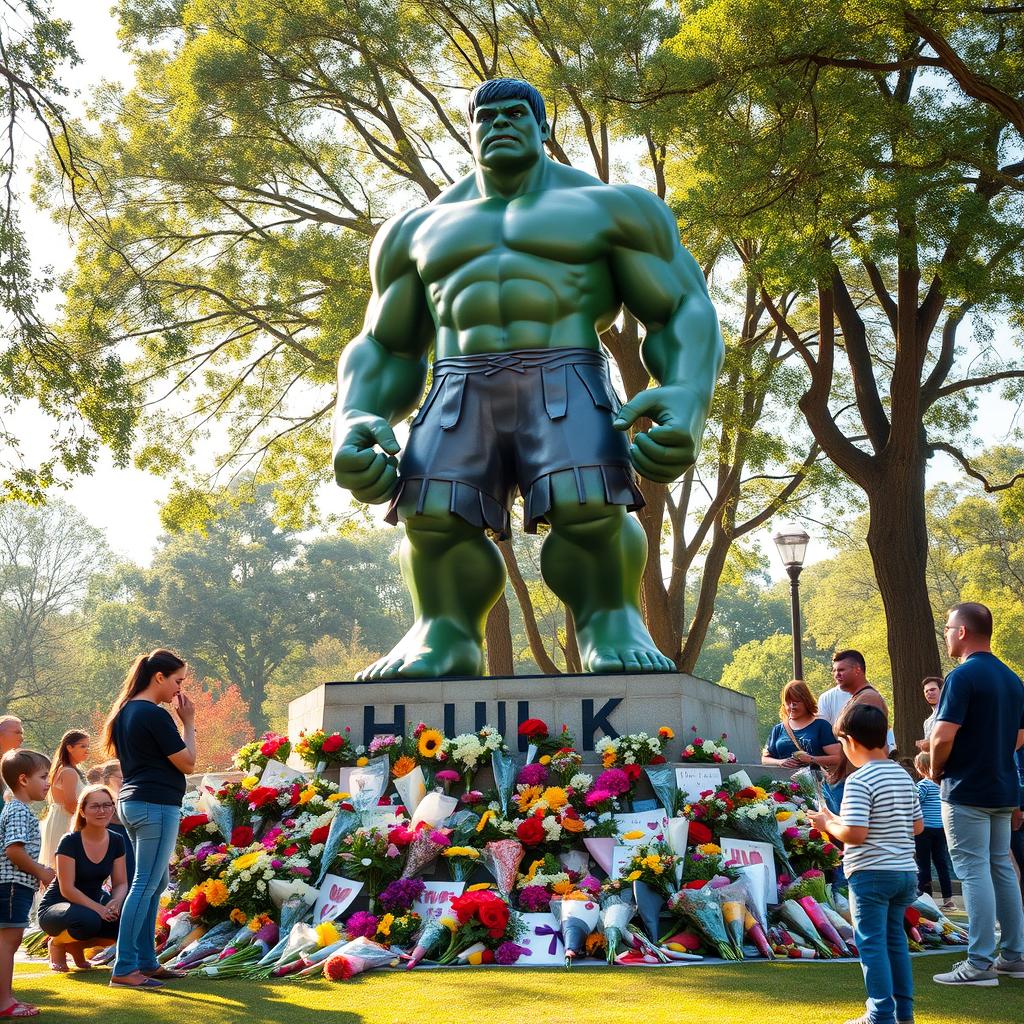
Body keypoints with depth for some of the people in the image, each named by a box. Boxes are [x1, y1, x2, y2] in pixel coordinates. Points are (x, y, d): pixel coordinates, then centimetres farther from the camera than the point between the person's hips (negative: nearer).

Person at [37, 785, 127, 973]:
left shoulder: (116, 841, -1)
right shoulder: (70, 842, -17)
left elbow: (121, 883, 0)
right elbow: (67, 889, -21)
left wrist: (115, 902, -23)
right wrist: (98, 908, -32)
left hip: (92, 904, 6)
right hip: (55, 907, -6)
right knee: (89, 921, -38)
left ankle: (77, 945, 5)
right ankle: (57, 943, -3)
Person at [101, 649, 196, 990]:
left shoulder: (125, 711, 13)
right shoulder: (154, 715, -16)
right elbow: (187, 763, -11)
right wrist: (189, 722, -4)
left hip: (132, 802, 10)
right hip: (156, 806, -10)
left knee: (156, 883, 15)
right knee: (145, 886, -7)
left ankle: (146, 962, 18)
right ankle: (124, 970, -5)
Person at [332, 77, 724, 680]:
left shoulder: (609, 208, 17)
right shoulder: (419, 230, 26)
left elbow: (686, 314, 10)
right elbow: (386, 350, 24)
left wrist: (687, 399, -13)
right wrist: (354, 422, 1)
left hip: (568, 382, -2)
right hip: (460, 392, 3)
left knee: (589, 508, -32)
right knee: (432, 513, -27)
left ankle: (614, 629, -14)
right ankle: (445, 637, -11)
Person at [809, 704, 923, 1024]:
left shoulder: (859, 781, -16)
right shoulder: (904, 776, 8)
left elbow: (855, 833, -22)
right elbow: (918, 826, 12)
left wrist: (828, 824, -5)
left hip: (871, 874, -8)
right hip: (906, 871, 8)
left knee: (872, 943, 1)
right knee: (895, 938, 17)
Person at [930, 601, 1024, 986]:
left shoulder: (963, 676, -16)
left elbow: (943, 736, -21)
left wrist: (936, 770, -4)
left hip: (966, 791, -8)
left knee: (974, 872, -5)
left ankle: (980, 964, -4)